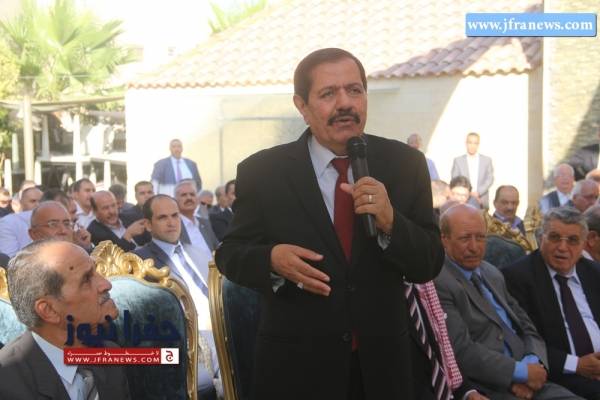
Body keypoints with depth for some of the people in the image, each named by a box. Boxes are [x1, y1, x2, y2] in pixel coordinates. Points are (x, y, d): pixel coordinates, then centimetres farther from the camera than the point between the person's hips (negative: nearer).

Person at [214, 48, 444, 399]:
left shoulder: (405, 164, -3)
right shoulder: (262, 171, -7)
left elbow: (429, 266, -3)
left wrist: (390, 223, -22)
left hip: (382, 364, 2)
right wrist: (272, 259, -22)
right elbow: (229, 254, -1)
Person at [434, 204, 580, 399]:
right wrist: (521, 372, -12)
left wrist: (533, 364, -4)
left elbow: (527, 328, 15)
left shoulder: (493, 273, 15)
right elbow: (462, 351, -17)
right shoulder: (438, 283, -10)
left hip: (527, 383, 7)